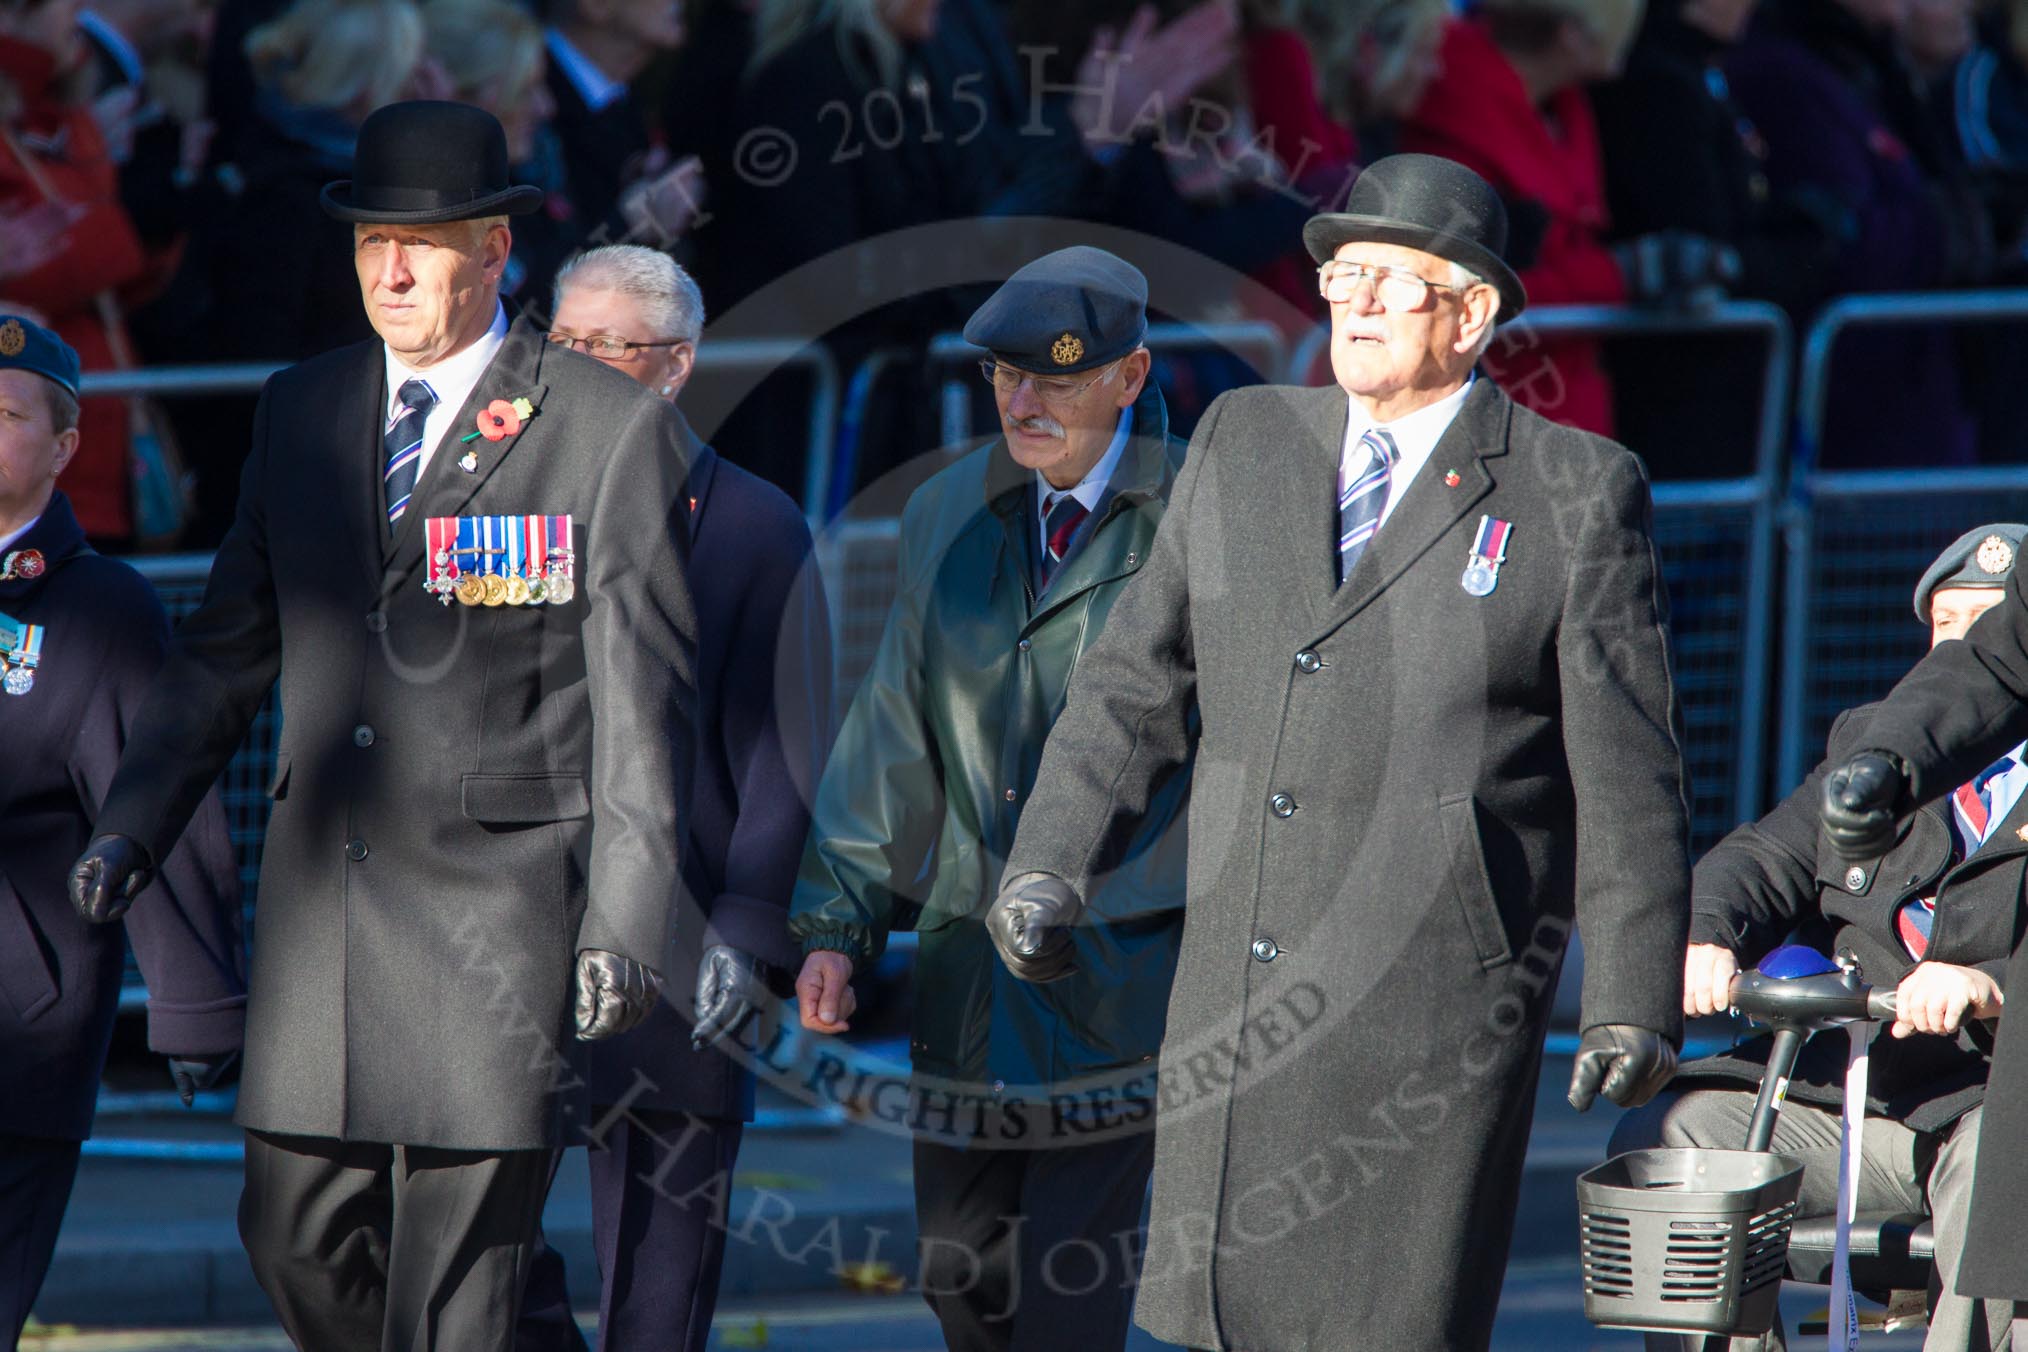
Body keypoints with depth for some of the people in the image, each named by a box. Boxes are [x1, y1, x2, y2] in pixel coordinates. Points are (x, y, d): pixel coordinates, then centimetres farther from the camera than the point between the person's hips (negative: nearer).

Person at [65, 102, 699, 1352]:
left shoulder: (614, 429, -3)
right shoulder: (301, 414, 12)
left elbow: (644, 700, -5)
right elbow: (227, 652, 18)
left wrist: (627, 919, -11)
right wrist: (132, 827, 7)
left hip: (495, 912, -5)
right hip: (323, 908, 5)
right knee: (297, 1236, 6)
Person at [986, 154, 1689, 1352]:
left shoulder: (1578, 493, 0)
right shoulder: (1242, 445, 13)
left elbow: (1627, 777, 0)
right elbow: (1138, 681, 17)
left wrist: (1635, 1005, -2)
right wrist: (1051, 868, 4)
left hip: (1431, 1020, -5)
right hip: (1236, 1016, 5)